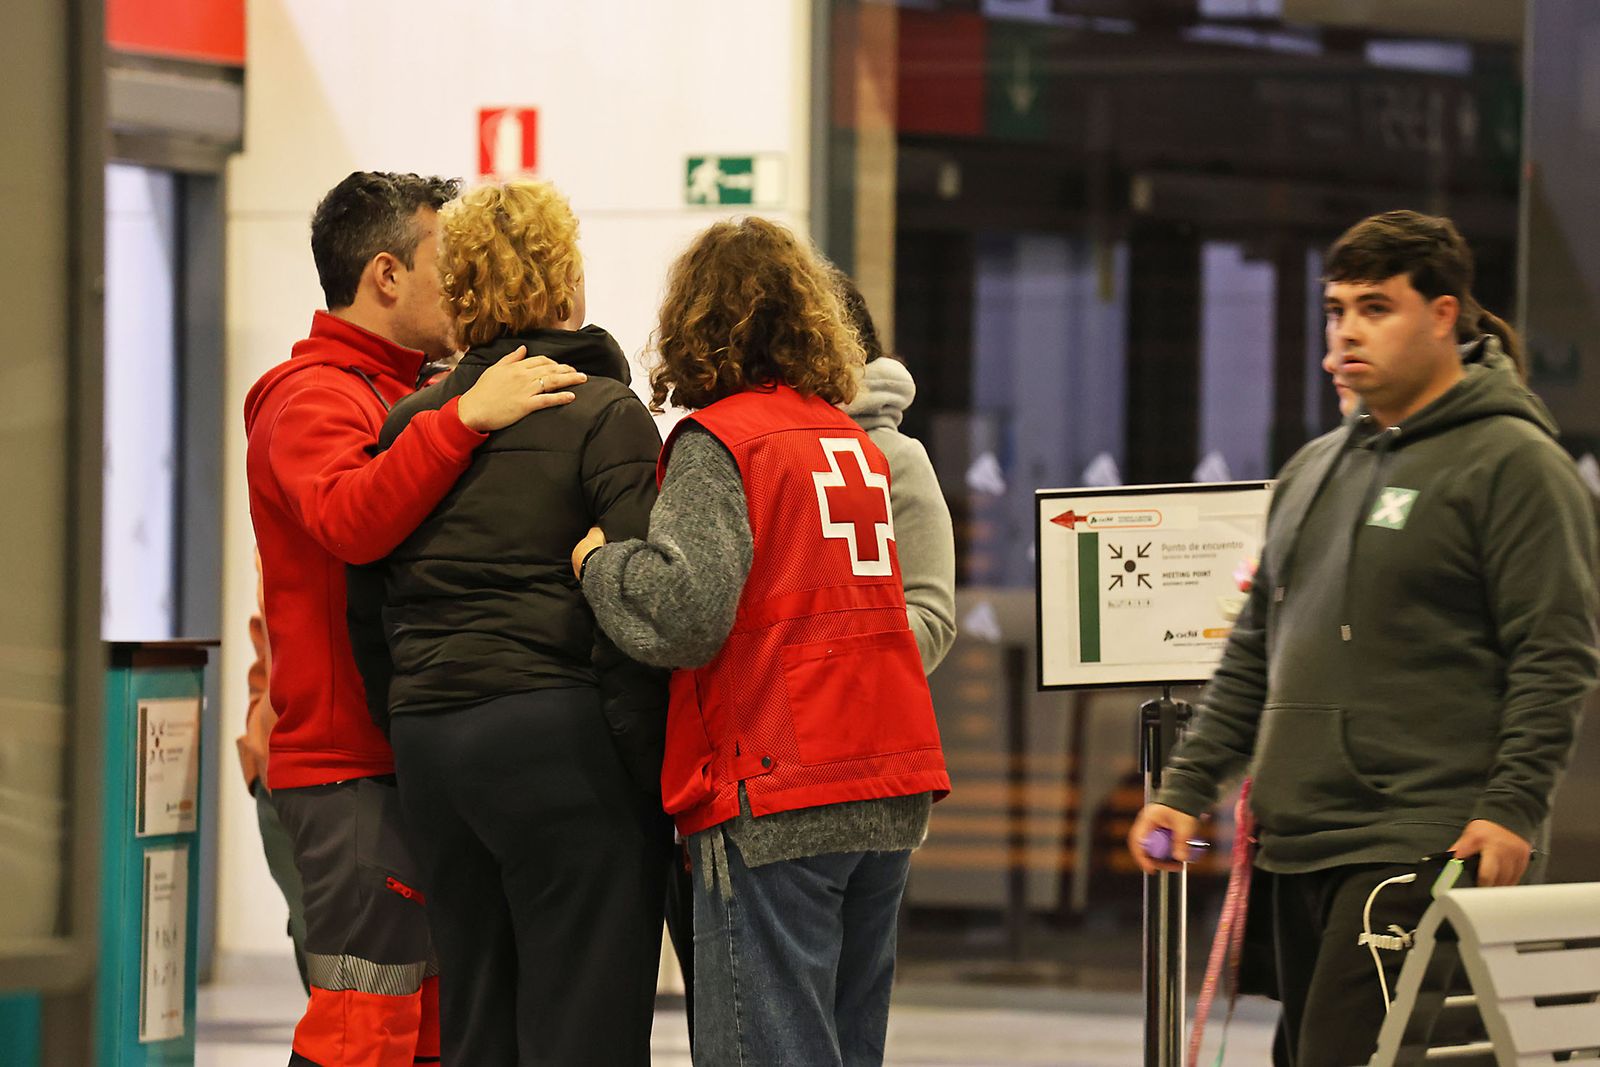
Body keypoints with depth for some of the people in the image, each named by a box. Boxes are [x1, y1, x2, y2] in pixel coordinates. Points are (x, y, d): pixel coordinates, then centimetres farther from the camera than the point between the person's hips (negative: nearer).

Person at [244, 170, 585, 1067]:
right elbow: (350, 519, -30)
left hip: (413, 764, 10)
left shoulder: (397, 396, 23)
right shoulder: (315, 399, -10)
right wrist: (465, 418, -34)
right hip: (357, 772, -10)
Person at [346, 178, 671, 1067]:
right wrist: (654, 772, -9)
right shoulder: (605, 418, -4)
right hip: (560, 730, -6)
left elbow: (365, 609, 13)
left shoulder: (409, 424, 13)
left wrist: (409, 733, 17)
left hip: (428, 745, 6)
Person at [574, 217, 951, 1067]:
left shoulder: (717, 441, -7)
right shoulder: (854, 440, 15)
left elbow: (684, 611, -18)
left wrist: (597, 561, -1)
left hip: (774, 803, -7)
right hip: (889, 798, 7)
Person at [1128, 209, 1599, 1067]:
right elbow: (1255, 655, 25)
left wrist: (1512, 809, -18)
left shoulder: (1512, 463, -5)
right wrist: (1188, 786, 17)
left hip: (1418, 853, -9)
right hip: (1300, 846, 9)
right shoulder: (1313, 470, 20)